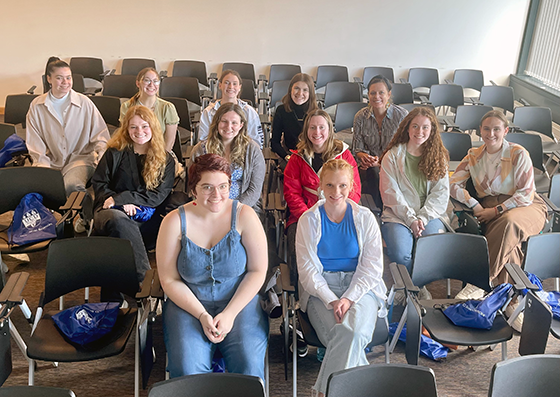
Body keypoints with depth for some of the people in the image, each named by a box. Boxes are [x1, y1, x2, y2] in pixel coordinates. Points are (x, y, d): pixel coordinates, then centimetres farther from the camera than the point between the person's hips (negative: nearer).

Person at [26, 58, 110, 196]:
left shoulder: (85, 103, 2)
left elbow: (101, 137, 4)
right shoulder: (36, 106, 5)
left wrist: (101, 161, -14)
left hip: (80, 159, -2)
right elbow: (35, 145, 3)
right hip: (51, 162, 2)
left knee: (72, 186, -33)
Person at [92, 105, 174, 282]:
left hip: (147, 219, 1)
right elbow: (98, 183, 9)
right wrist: (123, 205, -8)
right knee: (119, 221, -38)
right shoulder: (115, 153, 14)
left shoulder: (166, 160, 13)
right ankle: (144, 278, -41)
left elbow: (158, 196, 3)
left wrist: (121, 198, -7)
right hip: (112, 211, -1)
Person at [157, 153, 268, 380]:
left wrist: (230, 314, -13)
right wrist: (202, 316, -13)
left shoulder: (244, 216, -5)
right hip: (188, 303, 1)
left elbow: (258, 271, -4)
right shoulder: (174, 222, -5)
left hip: (239, 301, 0)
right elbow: (169, 280, -2)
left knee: (248, 364, -23)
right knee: (187, 368, -24)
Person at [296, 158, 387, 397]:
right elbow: (307, 269, 0)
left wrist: (349, 298, -14)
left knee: (352, 331, -31)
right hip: (321, 289, 0)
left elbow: (372, 267, 1)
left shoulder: (365, 218, 5)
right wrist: (331, 300, -14)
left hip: (361, 287, 0)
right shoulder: (309, 220, 4)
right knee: (347, 339, -30)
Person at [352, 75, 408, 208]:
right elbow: (357, 149, 6)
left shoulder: (402, 115, -5)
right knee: (372, 173, -33)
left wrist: (382, 160, -21)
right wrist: (364, 156, -19)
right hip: (370, 167, 1)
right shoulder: (360, 117, 2)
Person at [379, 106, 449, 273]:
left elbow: (441, 193, 6)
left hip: (430, 214, 2)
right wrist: (411, 219, -12)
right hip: (398, 215, -1)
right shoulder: (392, 156, 6)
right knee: (401, 254, -30)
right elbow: (390, 193, -2)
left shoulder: (439, 156, 14)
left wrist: (422, 218, -9)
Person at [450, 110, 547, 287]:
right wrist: (475, 205, -12)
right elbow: (453, 184, 3)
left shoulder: (518, 154, -6)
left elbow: (526, 195, -8)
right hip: (488, 208, 2)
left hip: (525, 207, -2)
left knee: (509, 223, -38)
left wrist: (497, 210, -18)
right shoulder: (474, 156, 8)